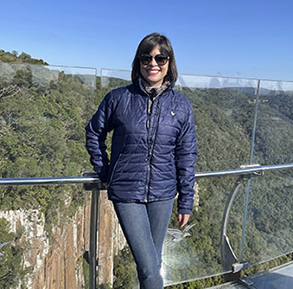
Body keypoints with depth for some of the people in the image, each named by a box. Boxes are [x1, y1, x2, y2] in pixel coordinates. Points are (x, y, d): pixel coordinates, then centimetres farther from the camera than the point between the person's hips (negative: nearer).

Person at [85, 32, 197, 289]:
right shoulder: (119, 98, -5)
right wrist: (104, 172, 5)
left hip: (163, 194, 2)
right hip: (126, 194, -2)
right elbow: (94, 133, 9)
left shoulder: (181, 106, -1)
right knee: (148, 267, -5)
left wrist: (186, 203, 4)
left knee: (154, 261, 17)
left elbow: (186, 156, 2)